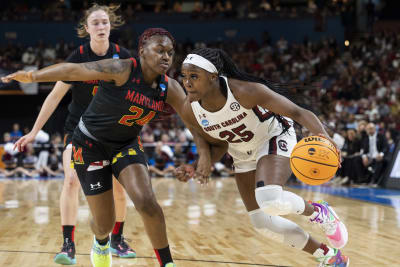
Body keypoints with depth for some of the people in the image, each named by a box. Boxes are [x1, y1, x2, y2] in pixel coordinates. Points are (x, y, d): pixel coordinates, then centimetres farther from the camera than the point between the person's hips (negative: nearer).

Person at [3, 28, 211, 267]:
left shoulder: (170, 88, -8)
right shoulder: (123, 70, -25)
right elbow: (73, 70, -26)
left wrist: (205, 153, -15)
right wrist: (32, 76, -31)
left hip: (127, 144, 4)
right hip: (90, 145, -4)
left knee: (146, 202, -23)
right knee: (104, 224, 1)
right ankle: (101, 243, 40)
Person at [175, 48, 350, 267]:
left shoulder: (243, 91, -35)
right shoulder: (190, 111, -19)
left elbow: (298, 112, -32)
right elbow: (219, 145, -1)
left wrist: (321, 135, -50)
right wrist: (196, 168, -18)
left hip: (274, 138, -6)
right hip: (243, 154, 6)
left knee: (269, 200, -33)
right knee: (262, 222, 6)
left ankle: (318, 212, 0)